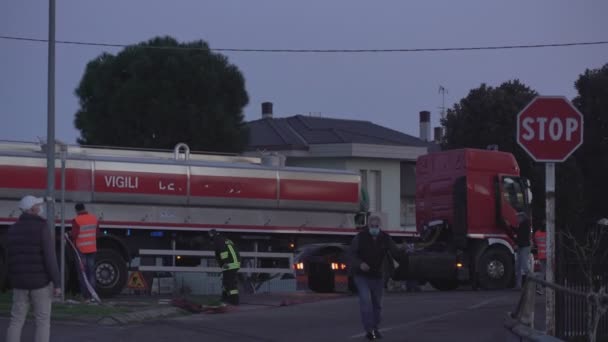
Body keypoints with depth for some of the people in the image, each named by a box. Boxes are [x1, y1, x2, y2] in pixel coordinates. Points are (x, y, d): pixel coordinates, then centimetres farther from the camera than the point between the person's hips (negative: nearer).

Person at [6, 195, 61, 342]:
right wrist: (57, 284, -14)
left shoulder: (12, 230, 6)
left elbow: (12, 259, 12)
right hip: (41, 281, -5)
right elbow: (50, 258, -18)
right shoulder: (42, 228, -12)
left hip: (20, 282, 5)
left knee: (16, 321, 9)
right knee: (42, 323, 2)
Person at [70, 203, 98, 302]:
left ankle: (86, 297, -3)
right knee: (91, 273, 12)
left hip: (80, 249, -5)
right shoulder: (94, 219, 3)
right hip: (92, 249, 5)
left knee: (82, 273, 1)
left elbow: (74, 235, -11)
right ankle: (92, 296, 9)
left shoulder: (76, 220, -14)